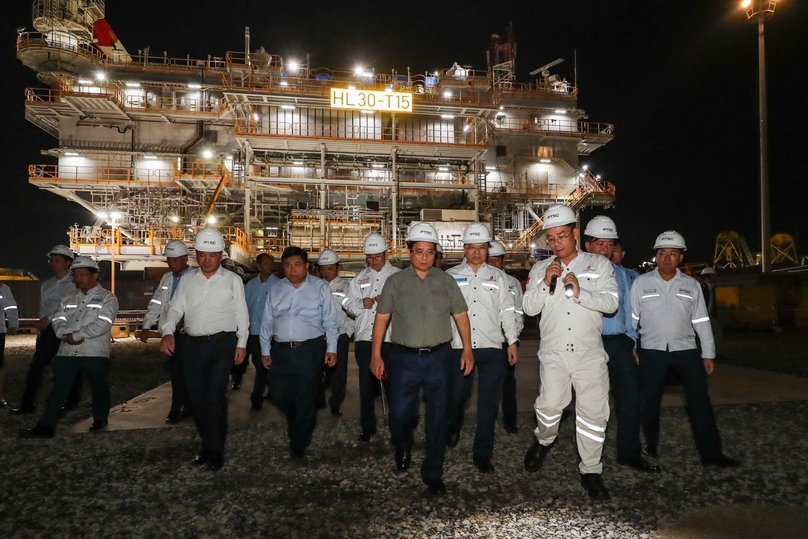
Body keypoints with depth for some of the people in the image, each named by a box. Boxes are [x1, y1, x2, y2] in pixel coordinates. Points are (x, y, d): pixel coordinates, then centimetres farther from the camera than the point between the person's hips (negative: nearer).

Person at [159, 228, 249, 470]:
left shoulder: (232, 280, 2)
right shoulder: (187, 279, 9)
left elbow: (241, 314, 3)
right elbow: (175, 308, 5)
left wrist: (241, 344, -1)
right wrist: (168, 332, -12)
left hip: (222, 343, -4)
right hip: (192, 344, 4)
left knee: (215, 397, -8)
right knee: (197, 398, 10)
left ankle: (216, 450, 7)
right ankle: (207, 446, 26)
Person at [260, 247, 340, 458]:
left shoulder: (320, 287, 0)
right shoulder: (277, 289, 10)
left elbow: (330, 320, -1)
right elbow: (267, 322, 12)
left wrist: (331, 348, -5)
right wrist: (265, 351, 10)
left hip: (310, 350, -3)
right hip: (281, 350, 3)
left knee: (306, 398, 3)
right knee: (278, 394, 7)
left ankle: (299, 443, 21)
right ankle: (297, 423, 40)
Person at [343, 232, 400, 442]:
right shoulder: (360, 278, 15)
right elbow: (348, 304, 12)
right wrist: (361, 303, -7)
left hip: (390, 338, -3)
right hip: (364, 338, 3)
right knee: (366, 384, 9)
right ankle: (367, 426, 21)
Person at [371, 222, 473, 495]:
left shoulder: (446, 281, 5)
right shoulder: (395, 281, 2)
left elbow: (461, 316, 8)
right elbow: (381, 319, 3)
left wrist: (467, 349, 2)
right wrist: (376, 355, -1)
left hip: (439, 357, 1)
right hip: (404, 358, -1)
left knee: (437, 418, 7)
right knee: (400, 413, 0)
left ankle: (432, 473, 23)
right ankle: (403, 446, 36)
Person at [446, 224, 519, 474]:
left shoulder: (498, 276, 10)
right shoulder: (451, 276, 5)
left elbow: (507, 311, 8)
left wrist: (512, 342, 4)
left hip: (492, 348, 1)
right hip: (459, 347, -1)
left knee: (489, 402, 3)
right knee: (457, 395, 9)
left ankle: (482, 453, 15)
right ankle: (453, 429, 41)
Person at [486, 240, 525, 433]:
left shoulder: (513, 283, 6)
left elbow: (518, 312, 5)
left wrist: (513, 335, -4)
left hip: (507, 339, 1)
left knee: (508, 380, 7)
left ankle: (510, 420, 16)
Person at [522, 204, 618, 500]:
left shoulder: (599, 265, 3)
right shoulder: (540, 269, 8)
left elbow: (611, 303, -6)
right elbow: (529, 308, 2)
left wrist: (580, 292, -21)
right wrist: (545, 284, -13)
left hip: (590, 353, 0)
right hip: (553, 353, 0)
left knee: (593, 413, 5)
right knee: (551, 404, -14)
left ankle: (591, 471, 23)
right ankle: (543, 440, 19)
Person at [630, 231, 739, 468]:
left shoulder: (692, 285, 6)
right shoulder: (641, 282, 0)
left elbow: (701, 321, 7)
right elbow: (631, 317, 0)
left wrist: (708, 353, 6)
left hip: (686, 350, 1)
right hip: (652, 352, -1)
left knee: (700, 402, 2)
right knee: (649, 402, 9)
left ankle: (711, 453, 12)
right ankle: (651, 445, 28)